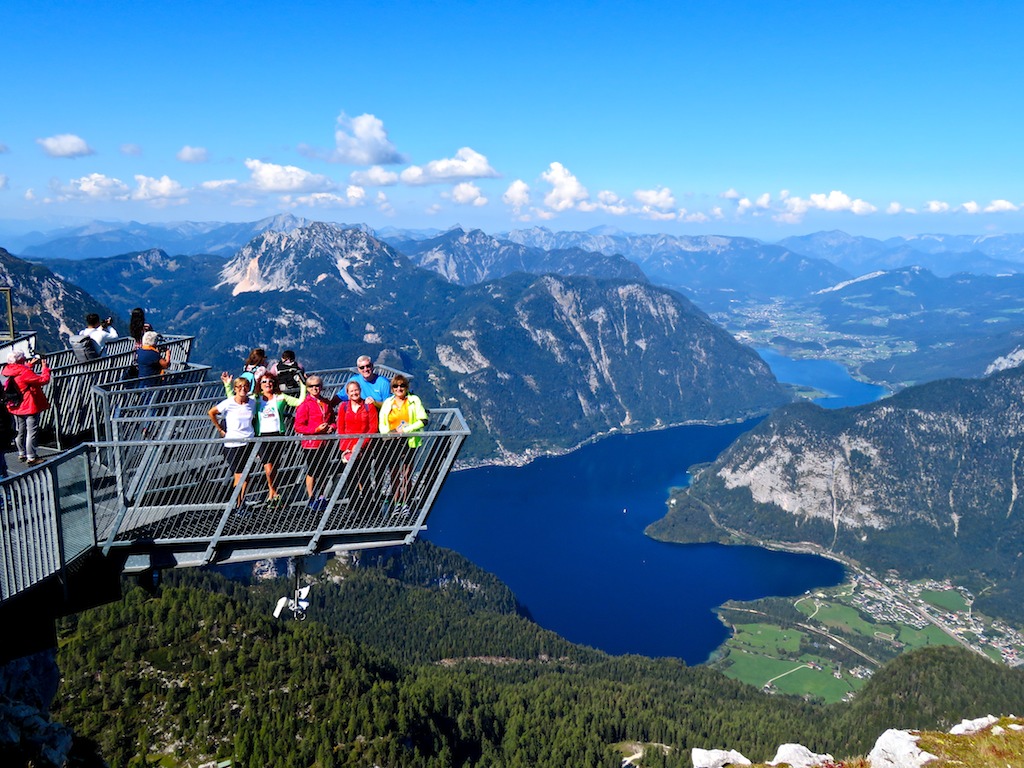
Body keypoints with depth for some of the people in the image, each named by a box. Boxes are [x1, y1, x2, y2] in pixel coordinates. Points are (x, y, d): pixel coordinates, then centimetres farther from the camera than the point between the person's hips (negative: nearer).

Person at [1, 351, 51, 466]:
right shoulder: (24, 372, -23)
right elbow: (43, 379, -20)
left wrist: (31, 364, 21)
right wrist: (45, 367, -7)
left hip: (16, 407, 9)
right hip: (29, 407, -9)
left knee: (21, 431, 19)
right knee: (31, 431, -3)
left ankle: (22, 454, 31)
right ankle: (31, 458, -3)